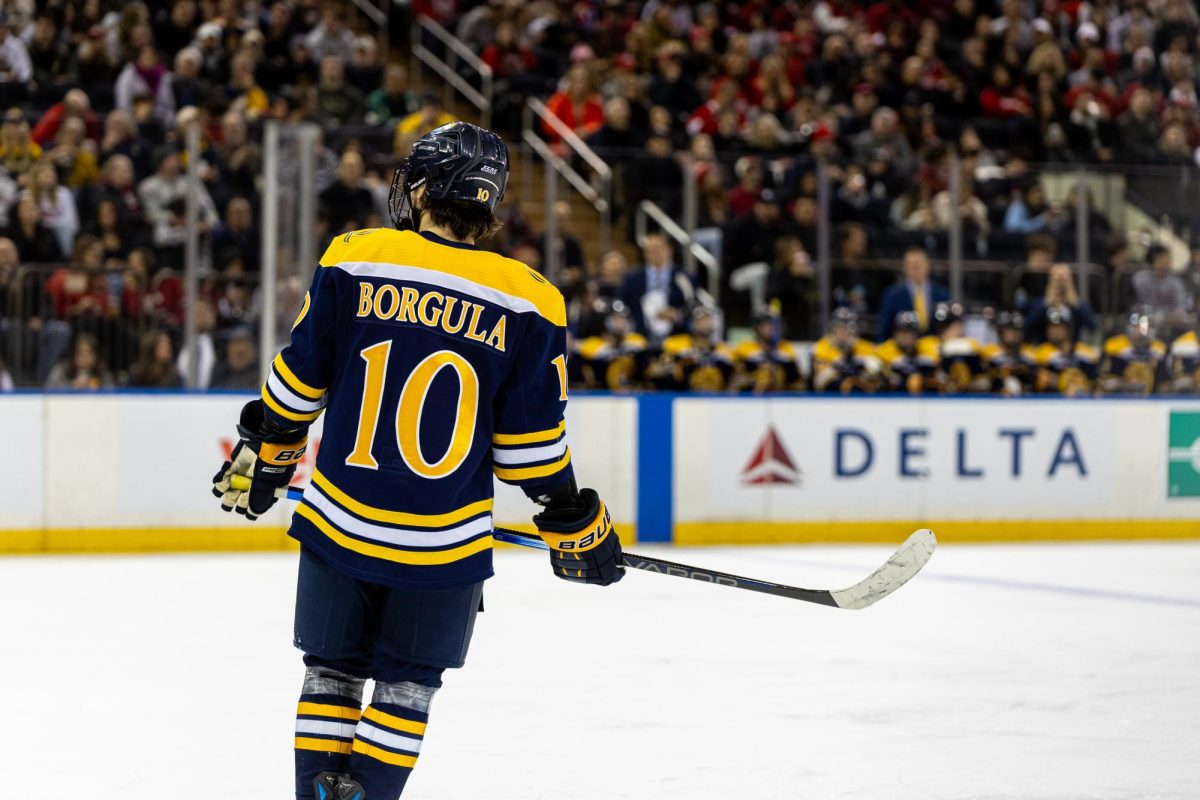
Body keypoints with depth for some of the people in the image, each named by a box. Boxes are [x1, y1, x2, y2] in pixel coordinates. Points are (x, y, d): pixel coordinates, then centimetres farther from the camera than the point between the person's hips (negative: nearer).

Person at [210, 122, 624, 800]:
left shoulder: (353, 262, -6)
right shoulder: (529, 305, -7)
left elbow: (299, 382, 1)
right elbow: (532, 446, -4)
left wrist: (263, 457, 18)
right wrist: (577, 527, 10)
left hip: (339, 521, 1)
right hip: (444, 545, -1)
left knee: (333, 669, 16)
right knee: (408, 681, 14)